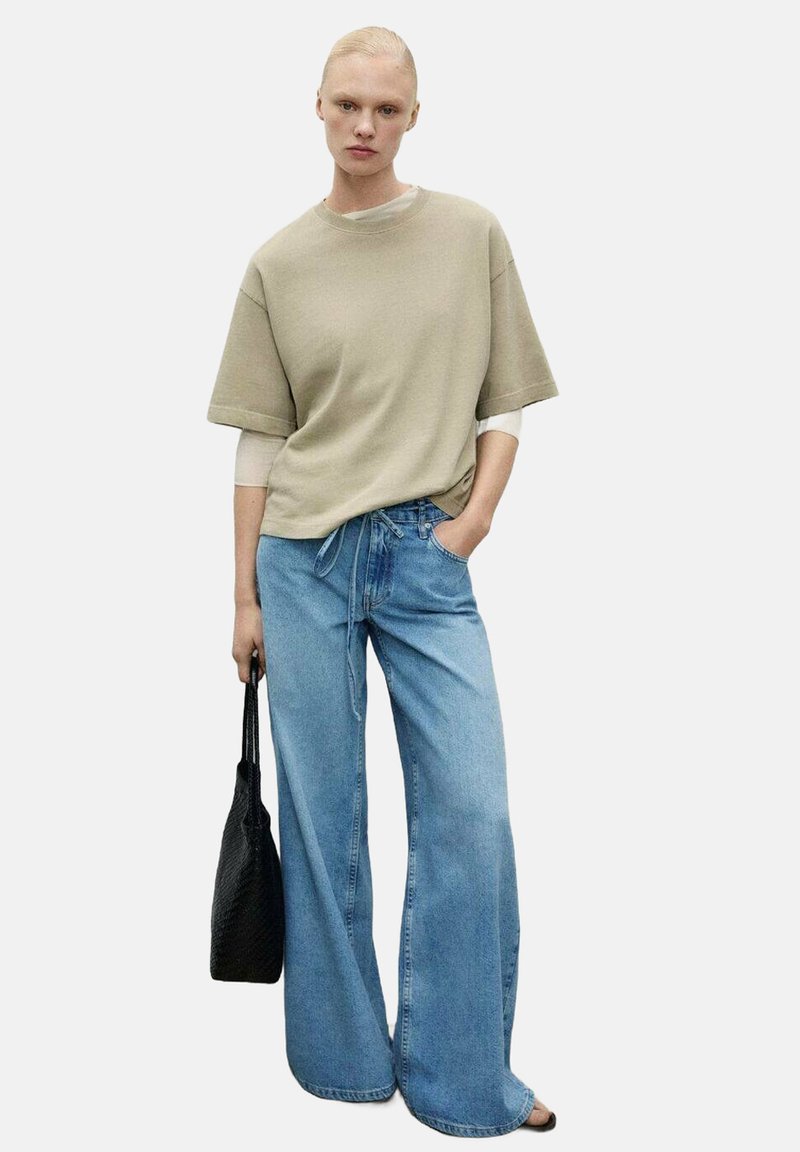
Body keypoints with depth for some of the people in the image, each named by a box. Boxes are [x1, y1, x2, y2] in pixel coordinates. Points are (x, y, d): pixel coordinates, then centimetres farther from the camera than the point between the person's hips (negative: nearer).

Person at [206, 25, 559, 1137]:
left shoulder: (473, 235, 6)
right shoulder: (280, 262, 6)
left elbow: (504, 403, 9)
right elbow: (259, 439, 6)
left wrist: (473, 517, -6)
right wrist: (246, 595, 5)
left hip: (428, 557, 0)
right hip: (304, 556, 0)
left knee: (471, 814, -3)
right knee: (322, 815, 7)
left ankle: (463, 1078, 14)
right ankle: (343, 1057, 24)